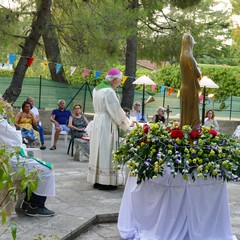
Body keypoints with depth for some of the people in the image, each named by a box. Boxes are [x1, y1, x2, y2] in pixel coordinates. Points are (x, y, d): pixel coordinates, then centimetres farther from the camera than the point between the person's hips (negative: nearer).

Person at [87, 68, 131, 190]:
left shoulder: (97, 88, 12)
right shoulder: (109, 91, -17)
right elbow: (116, 110, -15)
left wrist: (122, 116, 17)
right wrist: (126, 124, -1)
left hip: (97, 122, 9)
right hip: (107, 124, -9)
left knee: (98, 150, 12)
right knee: (106, 152, -5)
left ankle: (96, 180, 17)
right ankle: (104, 182, -2)